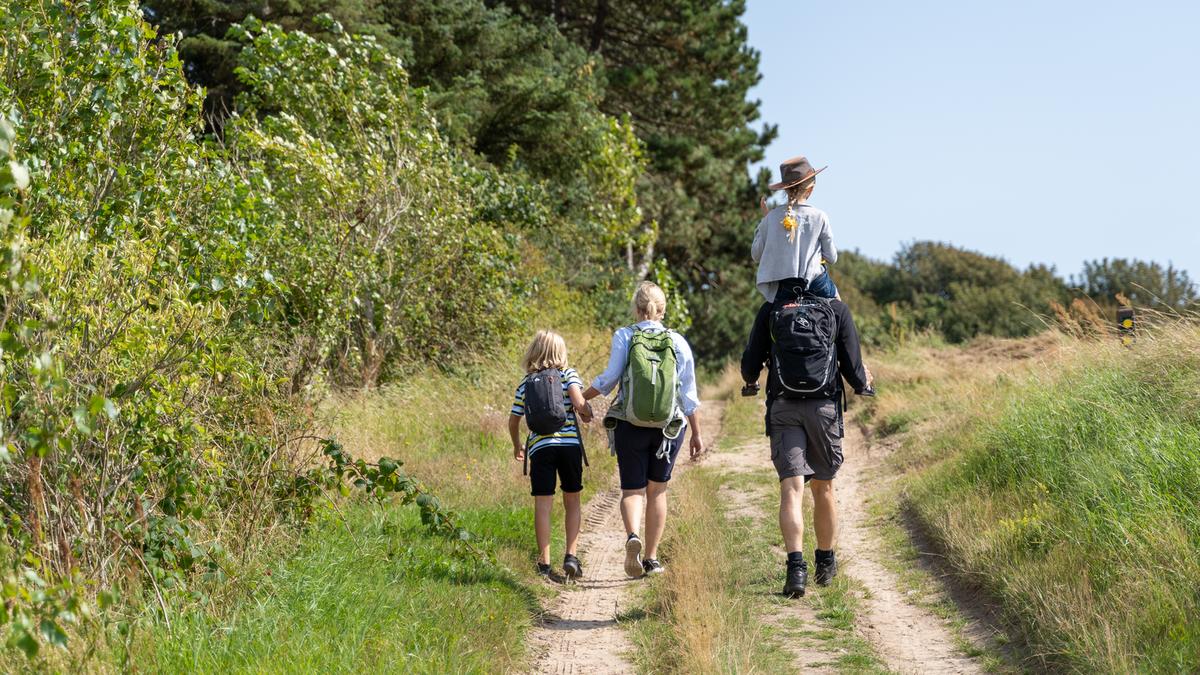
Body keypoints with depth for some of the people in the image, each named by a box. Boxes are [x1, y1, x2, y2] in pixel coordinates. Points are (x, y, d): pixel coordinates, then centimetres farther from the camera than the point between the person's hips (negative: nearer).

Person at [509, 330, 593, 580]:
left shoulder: (526, 383, 12)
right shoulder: (568, 374, 4)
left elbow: (513, 421, 14)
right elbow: (579, 403, -13)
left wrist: (517, 446, 31)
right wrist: (587, 414, 9)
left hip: (540, 446, 1)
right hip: (570, 443, -1)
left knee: (543, 505, 2)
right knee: (572, 502, 12)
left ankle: (544, 562, 2)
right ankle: (571, 555, 2)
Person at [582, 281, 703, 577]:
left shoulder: (624, 336, -3)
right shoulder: (678, 342, 2)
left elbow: (609, 378, -8)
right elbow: (688, 393, 3)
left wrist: (581, 397, 8)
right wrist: (697, 433, 10)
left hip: (629, 426, -1)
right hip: (669, 427, 2)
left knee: (632, 489, 5)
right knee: (657, 491, 15)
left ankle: (632, 536, -25)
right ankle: (651, 558, 18)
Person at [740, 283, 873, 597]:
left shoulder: (770, 310, 3)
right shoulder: (837, 309, 2)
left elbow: (750, 366, 4)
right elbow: (853, 368, 0)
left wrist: (751, 383, 27)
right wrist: (863, 383, 23)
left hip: (783, 409, 0)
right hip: (825, 408, 1)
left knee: (791, 490, -6)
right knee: (823, 488, 16)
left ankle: (796, 566, -22)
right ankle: (826, 563, 29)